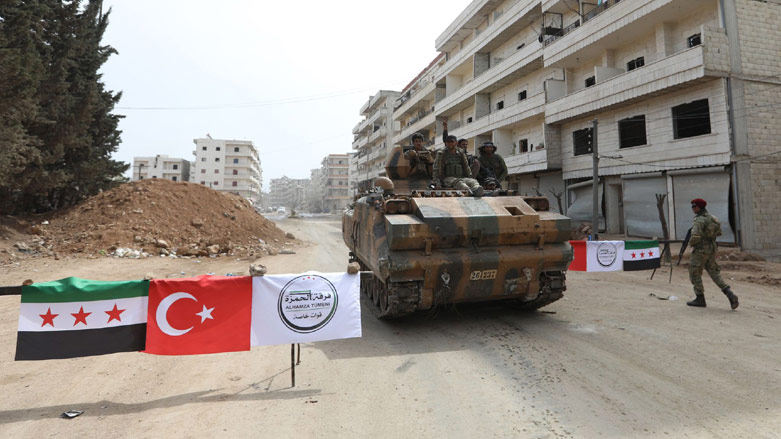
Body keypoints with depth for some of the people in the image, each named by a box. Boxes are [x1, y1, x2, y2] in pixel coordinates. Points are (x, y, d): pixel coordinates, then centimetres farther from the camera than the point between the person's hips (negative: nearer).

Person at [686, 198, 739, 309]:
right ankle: (730, 294, 0)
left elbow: (695, 237, -25)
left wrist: (691, 243, -5)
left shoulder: (699, 220, -19)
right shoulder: (712, 217, 8)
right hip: (711, 248, 8)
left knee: (695, 273, 5)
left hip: (701, 249, -8)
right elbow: (718, 233, 17)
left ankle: (700, 299, 10)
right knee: (714, 273, 13)